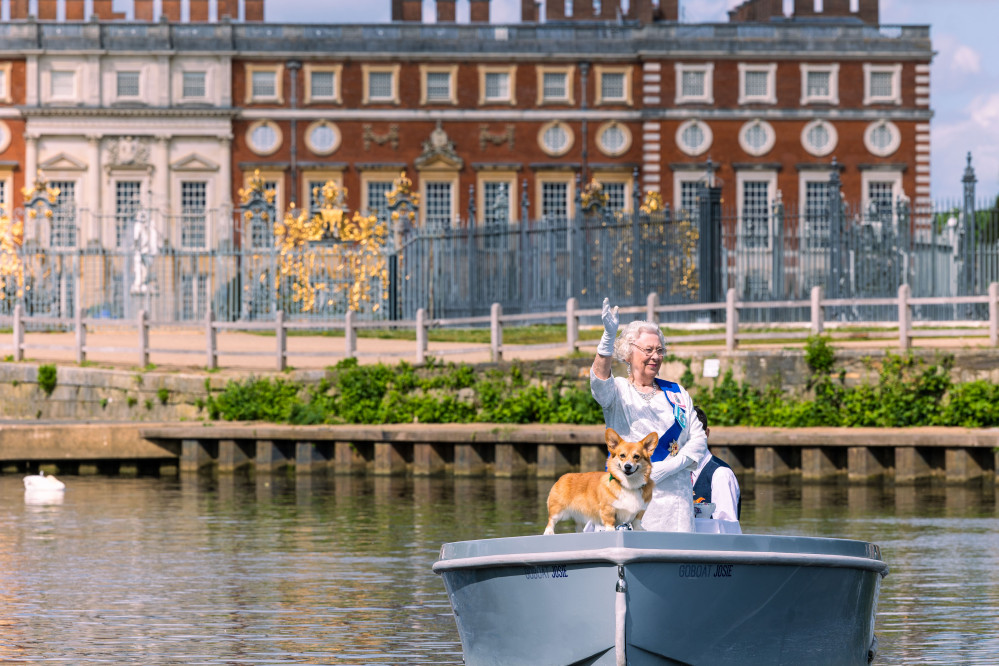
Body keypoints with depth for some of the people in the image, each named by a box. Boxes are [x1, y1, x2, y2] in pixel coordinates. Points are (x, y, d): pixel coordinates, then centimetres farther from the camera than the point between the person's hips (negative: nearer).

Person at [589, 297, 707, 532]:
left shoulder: (677, 394, 17)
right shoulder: (618, 391, 6)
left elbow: (699, 439, 11)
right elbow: (599, 378, -17)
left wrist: (669, 467, -7)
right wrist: (609, 335, -34)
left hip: (674, 493, 3)